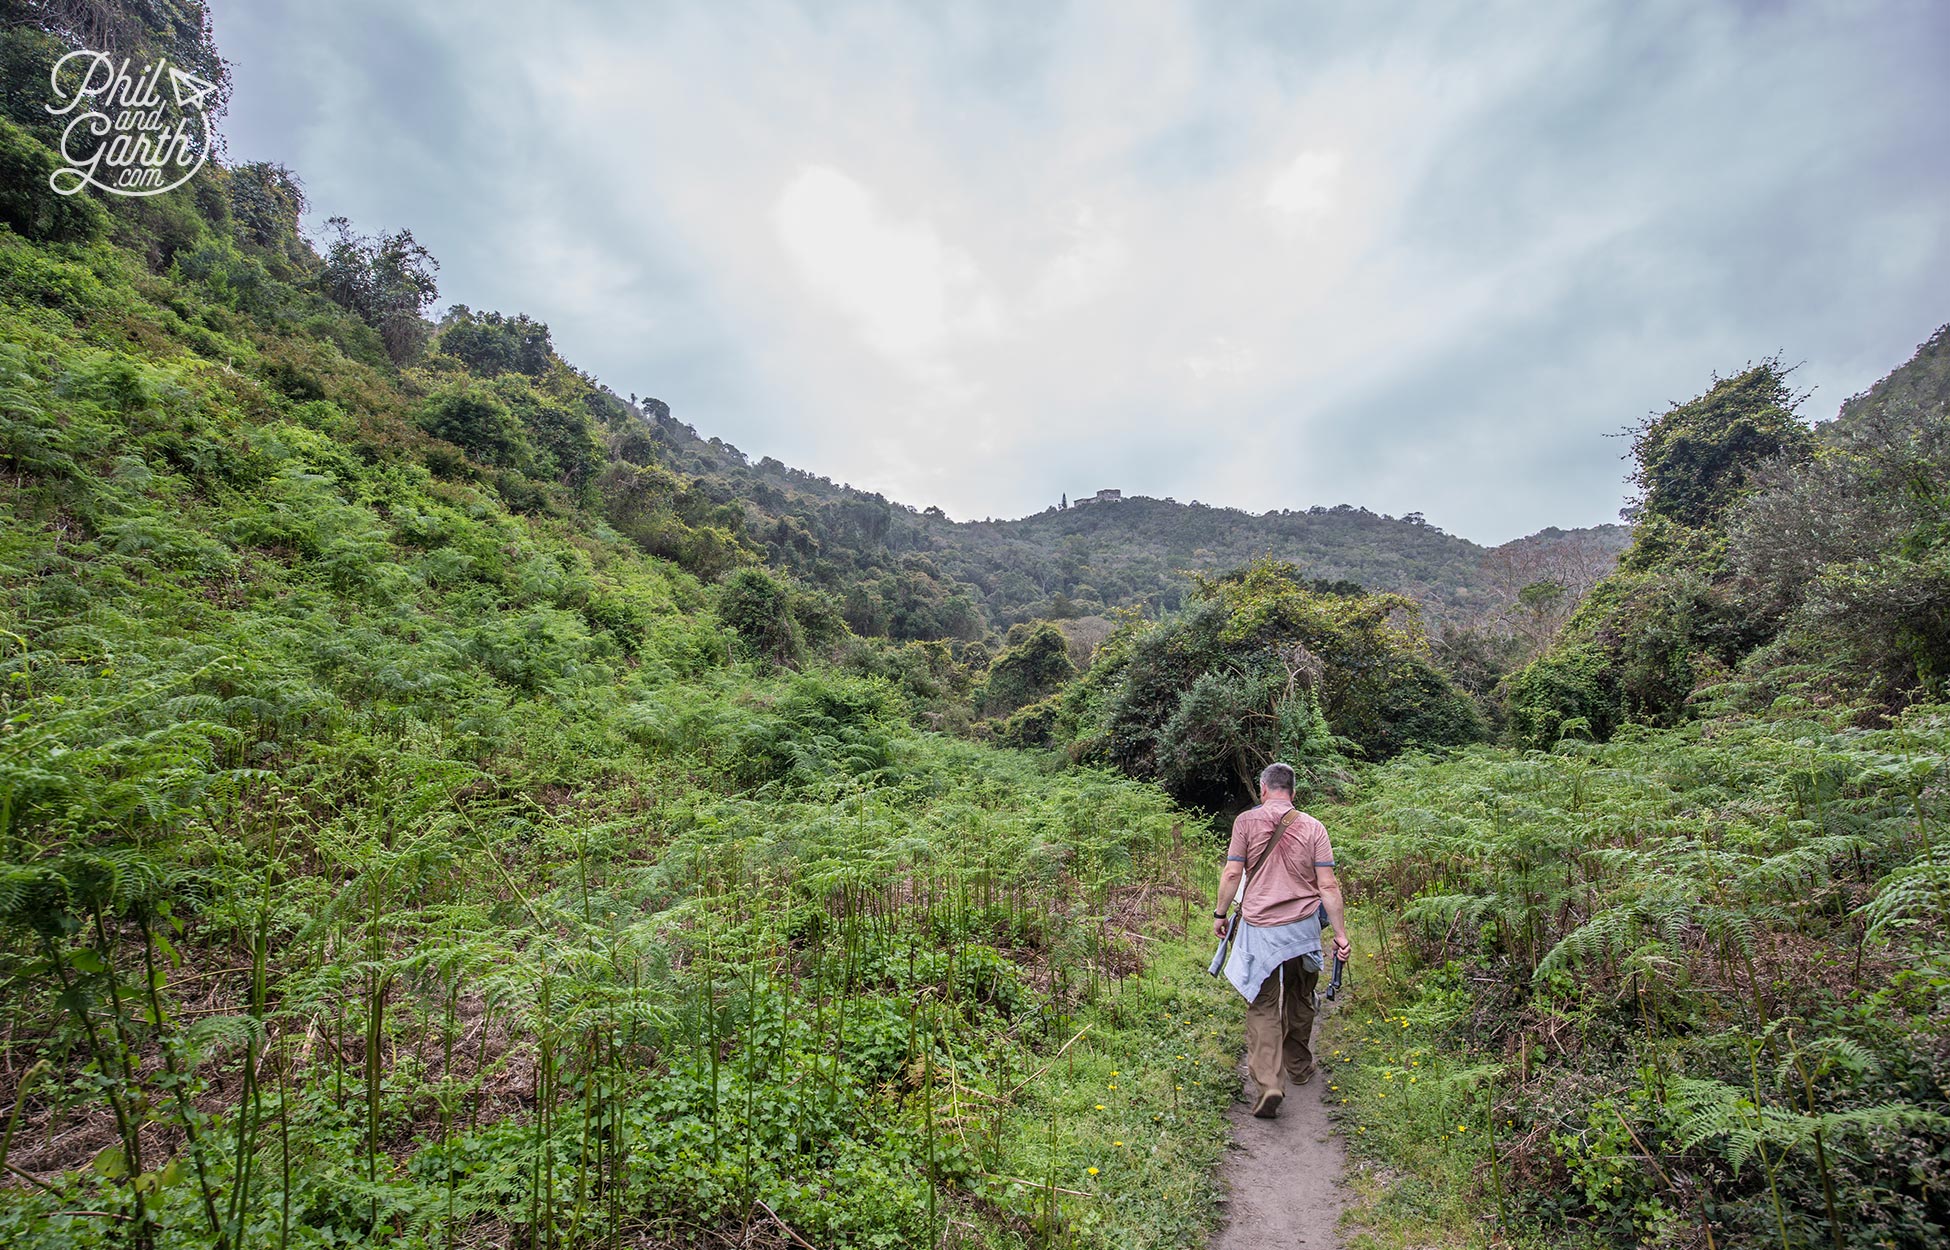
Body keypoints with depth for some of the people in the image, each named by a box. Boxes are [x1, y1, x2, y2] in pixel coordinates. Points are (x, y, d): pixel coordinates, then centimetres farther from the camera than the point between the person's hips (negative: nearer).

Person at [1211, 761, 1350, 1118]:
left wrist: (1220, 914, 7)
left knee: (1263, 1006, 4)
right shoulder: (1313, 827, -1)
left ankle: (1268, 1084, -10)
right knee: (1299, 1000, 21)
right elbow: (1328, 885, -3)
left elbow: (1232, 873, -5)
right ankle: (1299, 1068, 38)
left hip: (1259, 928, -2)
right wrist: (1340, 932, 4)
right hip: (1303, 927, 2)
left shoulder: (1246, 821, -4)